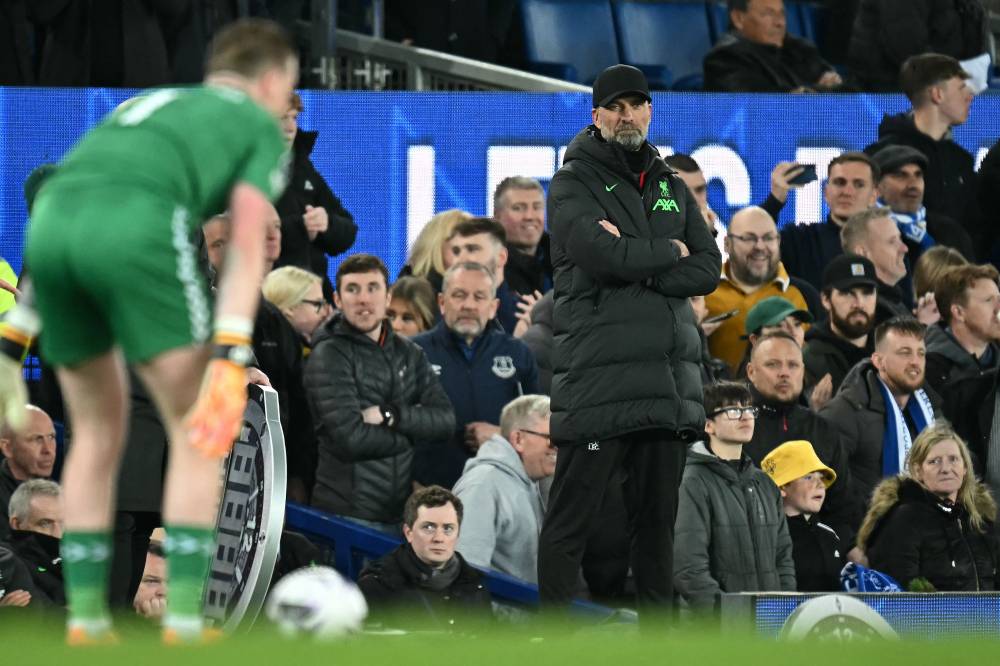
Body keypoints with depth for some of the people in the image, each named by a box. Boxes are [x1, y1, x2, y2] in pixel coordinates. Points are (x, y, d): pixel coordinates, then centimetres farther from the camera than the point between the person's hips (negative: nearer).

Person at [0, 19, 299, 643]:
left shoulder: (145, 108, 42)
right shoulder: (263, 130, 24)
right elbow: (247, 244, 6)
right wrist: (232, 365, -4)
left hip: (52, 224, 5)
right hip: (137, 229, -5)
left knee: (98, 431, 23)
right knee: (197, 433, 9)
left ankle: (86, 620, 17)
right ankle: (184, 624, 1)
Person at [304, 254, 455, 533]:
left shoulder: (408, 353, 13)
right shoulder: (328, 356, -5)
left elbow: (445, 421, 3)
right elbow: (350, 438, -16)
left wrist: (390, 415, -12)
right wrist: (412, 431, -3)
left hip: (401, 510, 5)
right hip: (348, 512, -5)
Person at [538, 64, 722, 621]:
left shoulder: (672, 188, 19)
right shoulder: (575, 184, 2)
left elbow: (708, 271, 6)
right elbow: (602, 253, -17)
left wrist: (635, 267, -9)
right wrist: (668, 252, -2)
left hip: (669, 379, 6)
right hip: (599, 377, -6)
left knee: (658, 516, 9)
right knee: (572, 517, -6)